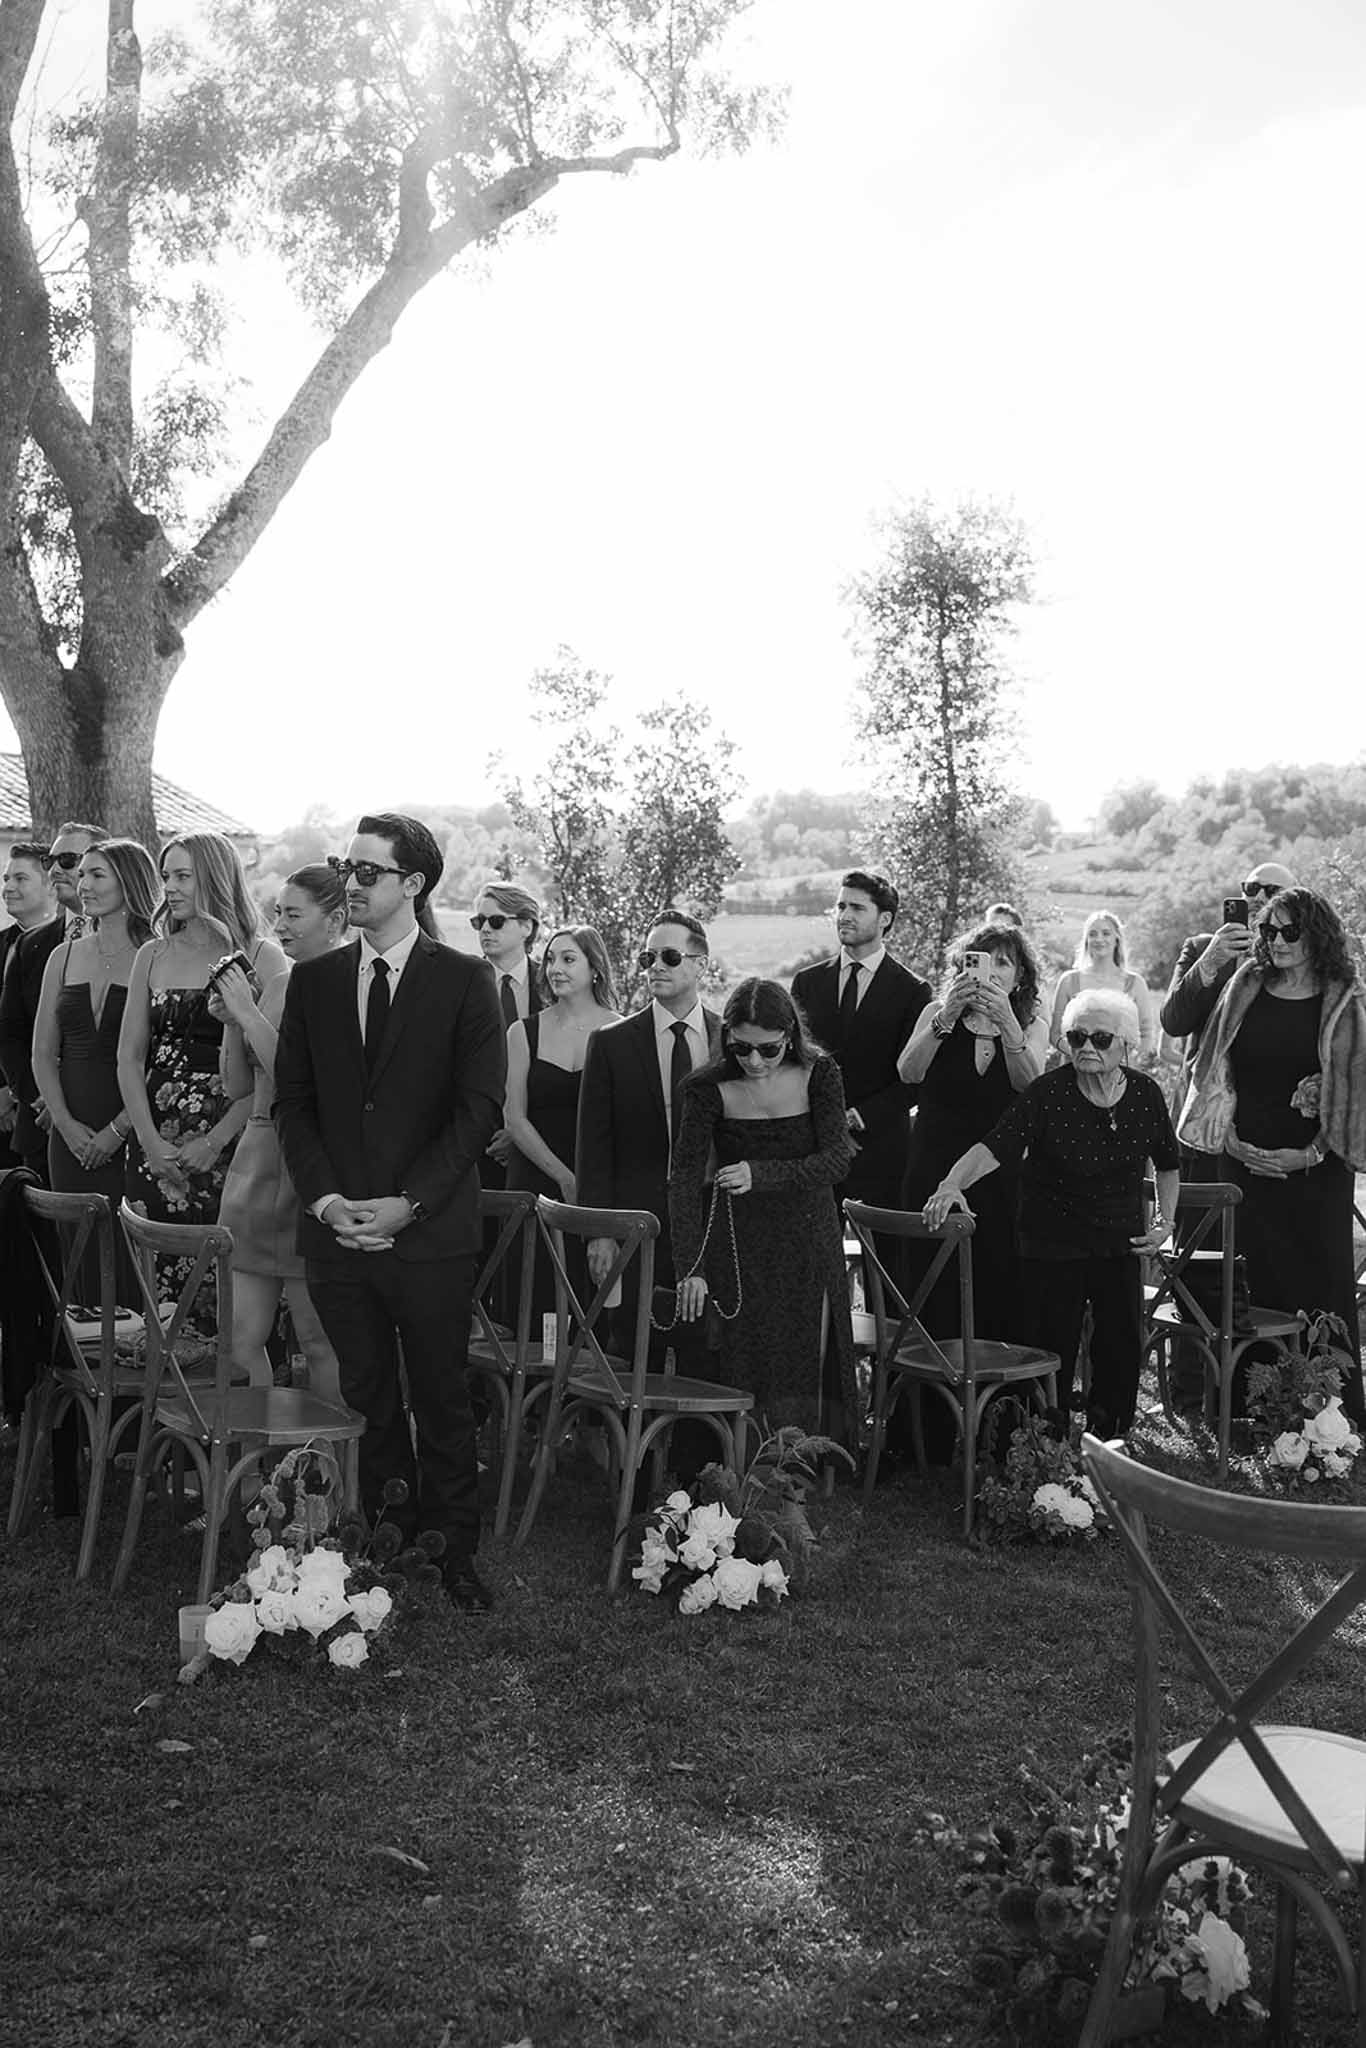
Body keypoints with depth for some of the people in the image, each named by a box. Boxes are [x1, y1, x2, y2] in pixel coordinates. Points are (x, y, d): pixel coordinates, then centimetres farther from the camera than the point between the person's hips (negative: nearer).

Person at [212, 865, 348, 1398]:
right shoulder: (276, 986, 14)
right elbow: (236, 1088, 16)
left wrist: (249, 1012, -13)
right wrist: (231, 1021, 1)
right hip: (255, 1159, 7)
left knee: (321, 1342, 3)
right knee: (241, 1339, 8)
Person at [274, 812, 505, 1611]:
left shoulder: (466, 981, -3)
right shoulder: (314, 980, 9)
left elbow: (480, 1107, -7)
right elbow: (292, 1100, 8)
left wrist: (407, 1204, -14)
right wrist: (324, 1196, -7)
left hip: (430, 1232, -3)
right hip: (336, 1227, 3)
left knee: (442, 1401, 7)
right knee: (367, 1400, 11)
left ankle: (454, 1551, 20)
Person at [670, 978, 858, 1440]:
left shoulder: (818, 1074, -7)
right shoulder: (707, 1088, -10)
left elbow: (839, 1159, -13)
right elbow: (685, 1178, -14)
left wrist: (762, 1174, -28)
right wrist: (690, 1268, -23)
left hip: (810, 1245, 1)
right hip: (740, 1248, -1)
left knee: (804, 1378, 1)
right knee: (745, 1378, -3)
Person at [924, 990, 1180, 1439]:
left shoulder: (1146, 1094, -2)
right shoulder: (1047, 1093, -15)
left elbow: (1167, 1165, 14)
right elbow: (994, 1147, -25)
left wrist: (1165, 1223, 3)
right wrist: (952, 1184, -42)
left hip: (1121, 1243, 4)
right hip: (1052, 1245, -3)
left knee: (1123, 1350, 8)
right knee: (1051, 1353, 1)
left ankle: (1107, 1445, 27)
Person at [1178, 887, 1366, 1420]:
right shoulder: (1245, 986, 6)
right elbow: (1215, 1064, 10)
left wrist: (1317, 1151, -9)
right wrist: (1226, 1131, 0)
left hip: (1315, 1165, -2)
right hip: (1246, 1156, 2)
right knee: (1262, 1282, 4)